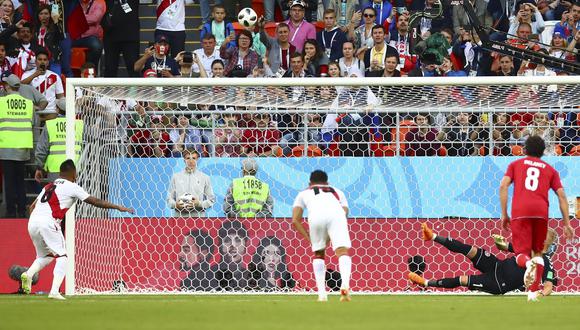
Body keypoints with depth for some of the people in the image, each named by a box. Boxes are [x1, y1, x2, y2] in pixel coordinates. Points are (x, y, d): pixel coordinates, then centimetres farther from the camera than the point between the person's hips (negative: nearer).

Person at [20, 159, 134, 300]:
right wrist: (118, 207, 7)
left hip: (32, 222, 7)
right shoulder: (71, 187, 5)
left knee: (45, 256, 24)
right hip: (48, 223, -7)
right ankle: (54, 291, -13)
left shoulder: (48, 186, 25)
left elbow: (32, 207, 23)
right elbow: (94, 201, 2)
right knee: (62, 256, 2)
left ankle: (29, 273, -4)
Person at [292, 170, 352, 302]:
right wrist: (331, 239, 30)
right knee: (343, 251, -7)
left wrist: (309, 238, 26)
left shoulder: (304, 193, 37)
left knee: (318, 254, 19)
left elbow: (295, 221, 24)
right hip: (336, 215, 0)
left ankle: (322, 293, 11)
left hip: (315, 216, 0)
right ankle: (345, 284, -34)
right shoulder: (337, 192, 40)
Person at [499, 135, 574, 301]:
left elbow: (503, 186, 6)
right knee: (538, 252, 18)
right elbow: (562, 195, 13)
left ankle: (528, 263, -39)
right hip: (541, 211, 1)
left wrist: (504, 214, 8)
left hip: (519, 212, -1)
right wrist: (567, 224, 13)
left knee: (522, 253, -1)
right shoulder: (550, 169, 22)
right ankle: (533, 292, 7)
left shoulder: (515, 164, 21)